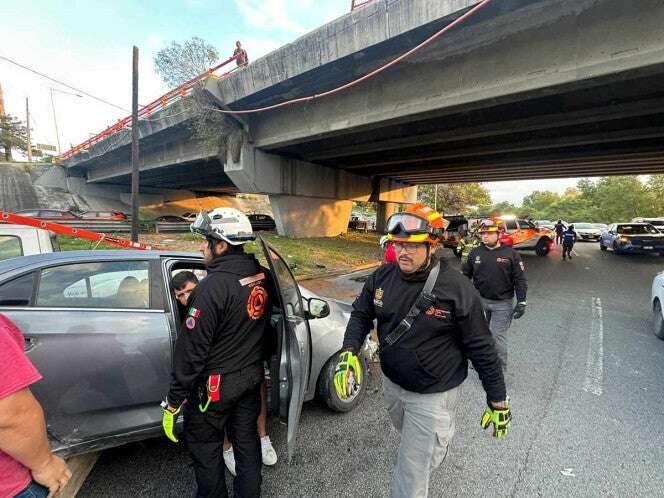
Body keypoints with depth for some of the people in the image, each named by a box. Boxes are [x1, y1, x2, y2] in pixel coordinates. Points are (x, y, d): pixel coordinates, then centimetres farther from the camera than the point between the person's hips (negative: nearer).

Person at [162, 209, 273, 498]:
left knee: (204, 447, 17)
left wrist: (174, 401, -12)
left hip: (215, 384, -6)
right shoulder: (261, 277, -5)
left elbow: (191, 349, -21)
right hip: (252, 377, 7)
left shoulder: (213, 287, -25)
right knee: (247, 439, 22)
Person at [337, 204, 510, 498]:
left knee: (412, 470, 6)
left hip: (432, 396, -6)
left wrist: (498, 402, -8)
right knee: (411, 440, 34)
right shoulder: (381, 278, -11)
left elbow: (481, 349, -16)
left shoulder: (457, 289, -24)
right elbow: (361, 315, 1)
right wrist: (349, 352, -16)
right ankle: (435, 448, 69)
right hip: (391, 383, 6)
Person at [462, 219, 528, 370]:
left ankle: (500, 367, 19)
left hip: (502, 304, -3)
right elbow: (465, 275, 9)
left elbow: (520, 280, -5)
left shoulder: (511, 254, -6)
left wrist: (521, 302, -9)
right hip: (480, 301, 4)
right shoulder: (475, 253, 1)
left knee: (497, 336, -2)